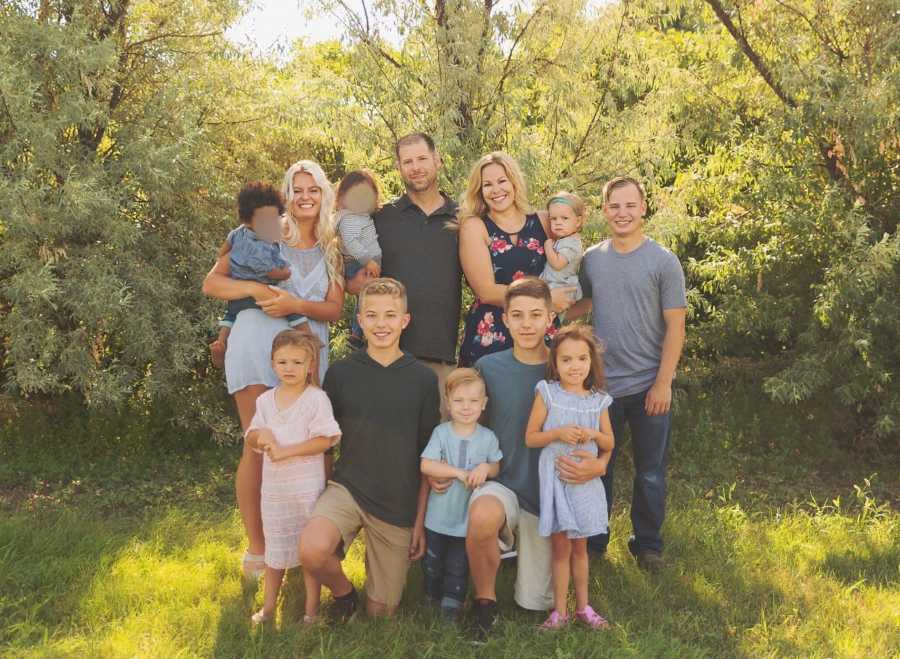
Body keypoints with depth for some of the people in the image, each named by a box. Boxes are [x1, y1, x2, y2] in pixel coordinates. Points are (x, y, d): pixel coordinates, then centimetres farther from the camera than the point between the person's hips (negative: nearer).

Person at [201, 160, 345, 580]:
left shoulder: (331, 249, 15)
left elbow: (335, 309, 6)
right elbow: (211, 283, -1)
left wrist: (296, 304, -13)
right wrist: (256, 288, -17)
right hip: (258, 344, -3)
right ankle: (256, 550, 4)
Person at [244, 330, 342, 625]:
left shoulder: (316, 398, -12)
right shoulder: (265, 400, 5)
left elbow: (325, 440, -18)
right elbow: (251, 437, 11)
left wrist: (285, 451, -21)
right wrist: (259, 436, -13)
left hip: (307, 486, -5)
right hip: (273, 484, 5)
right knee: (274, 548, 18)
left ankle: (311, 610, 19)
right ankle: (268, 606, 32)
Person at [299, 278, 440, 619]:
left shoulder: (423, 379, -1)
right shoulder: (340, 372, 0)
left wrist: (421, 520, 2)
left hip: (399, 507, 0)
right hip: (347, 488, 0)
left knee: (380, 611, 5)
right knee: (312, 551, -31)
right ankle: (342, 591, 2)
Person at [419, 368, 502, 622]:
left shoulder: (488, 437, -5)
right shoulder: (441, 432, -10)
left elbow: (497, 467, 4)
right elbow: (426, 465, -18)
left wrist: (485, 468, -19)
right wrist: (459, 473, -23)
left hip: (469, 516, 0)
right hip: (439, 514, 0)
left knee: (458, 565, 10)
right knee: (432, 561, 17)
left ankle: (452, 602, 26)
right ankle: (432, 597, 38)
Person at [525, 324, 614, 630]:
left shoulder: (598, 400, 2)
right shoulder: (547, 393, -6)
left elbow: (609, 444, 8)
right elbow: (530, 438, -5)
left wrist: (593, 435, -12)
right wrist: (559, 433, -20)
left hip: (585, 480, 3)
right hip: (555, 477, -3)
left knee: (580, 546, 15)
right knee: (560, 547, 3)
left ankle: (582, 606, 27)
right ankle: (560, 611, 14)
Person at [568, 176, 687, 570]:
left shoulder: (663, 262, -6)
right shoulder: (591, 259, 4)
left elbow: (675, 326, -7)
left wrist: (663, 383, -11)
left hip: (648, 386, -2)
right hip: (602, 384, 3)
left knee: (650, 472, 9)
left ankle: (647, 545, 26)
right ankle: (593, 541, 28)